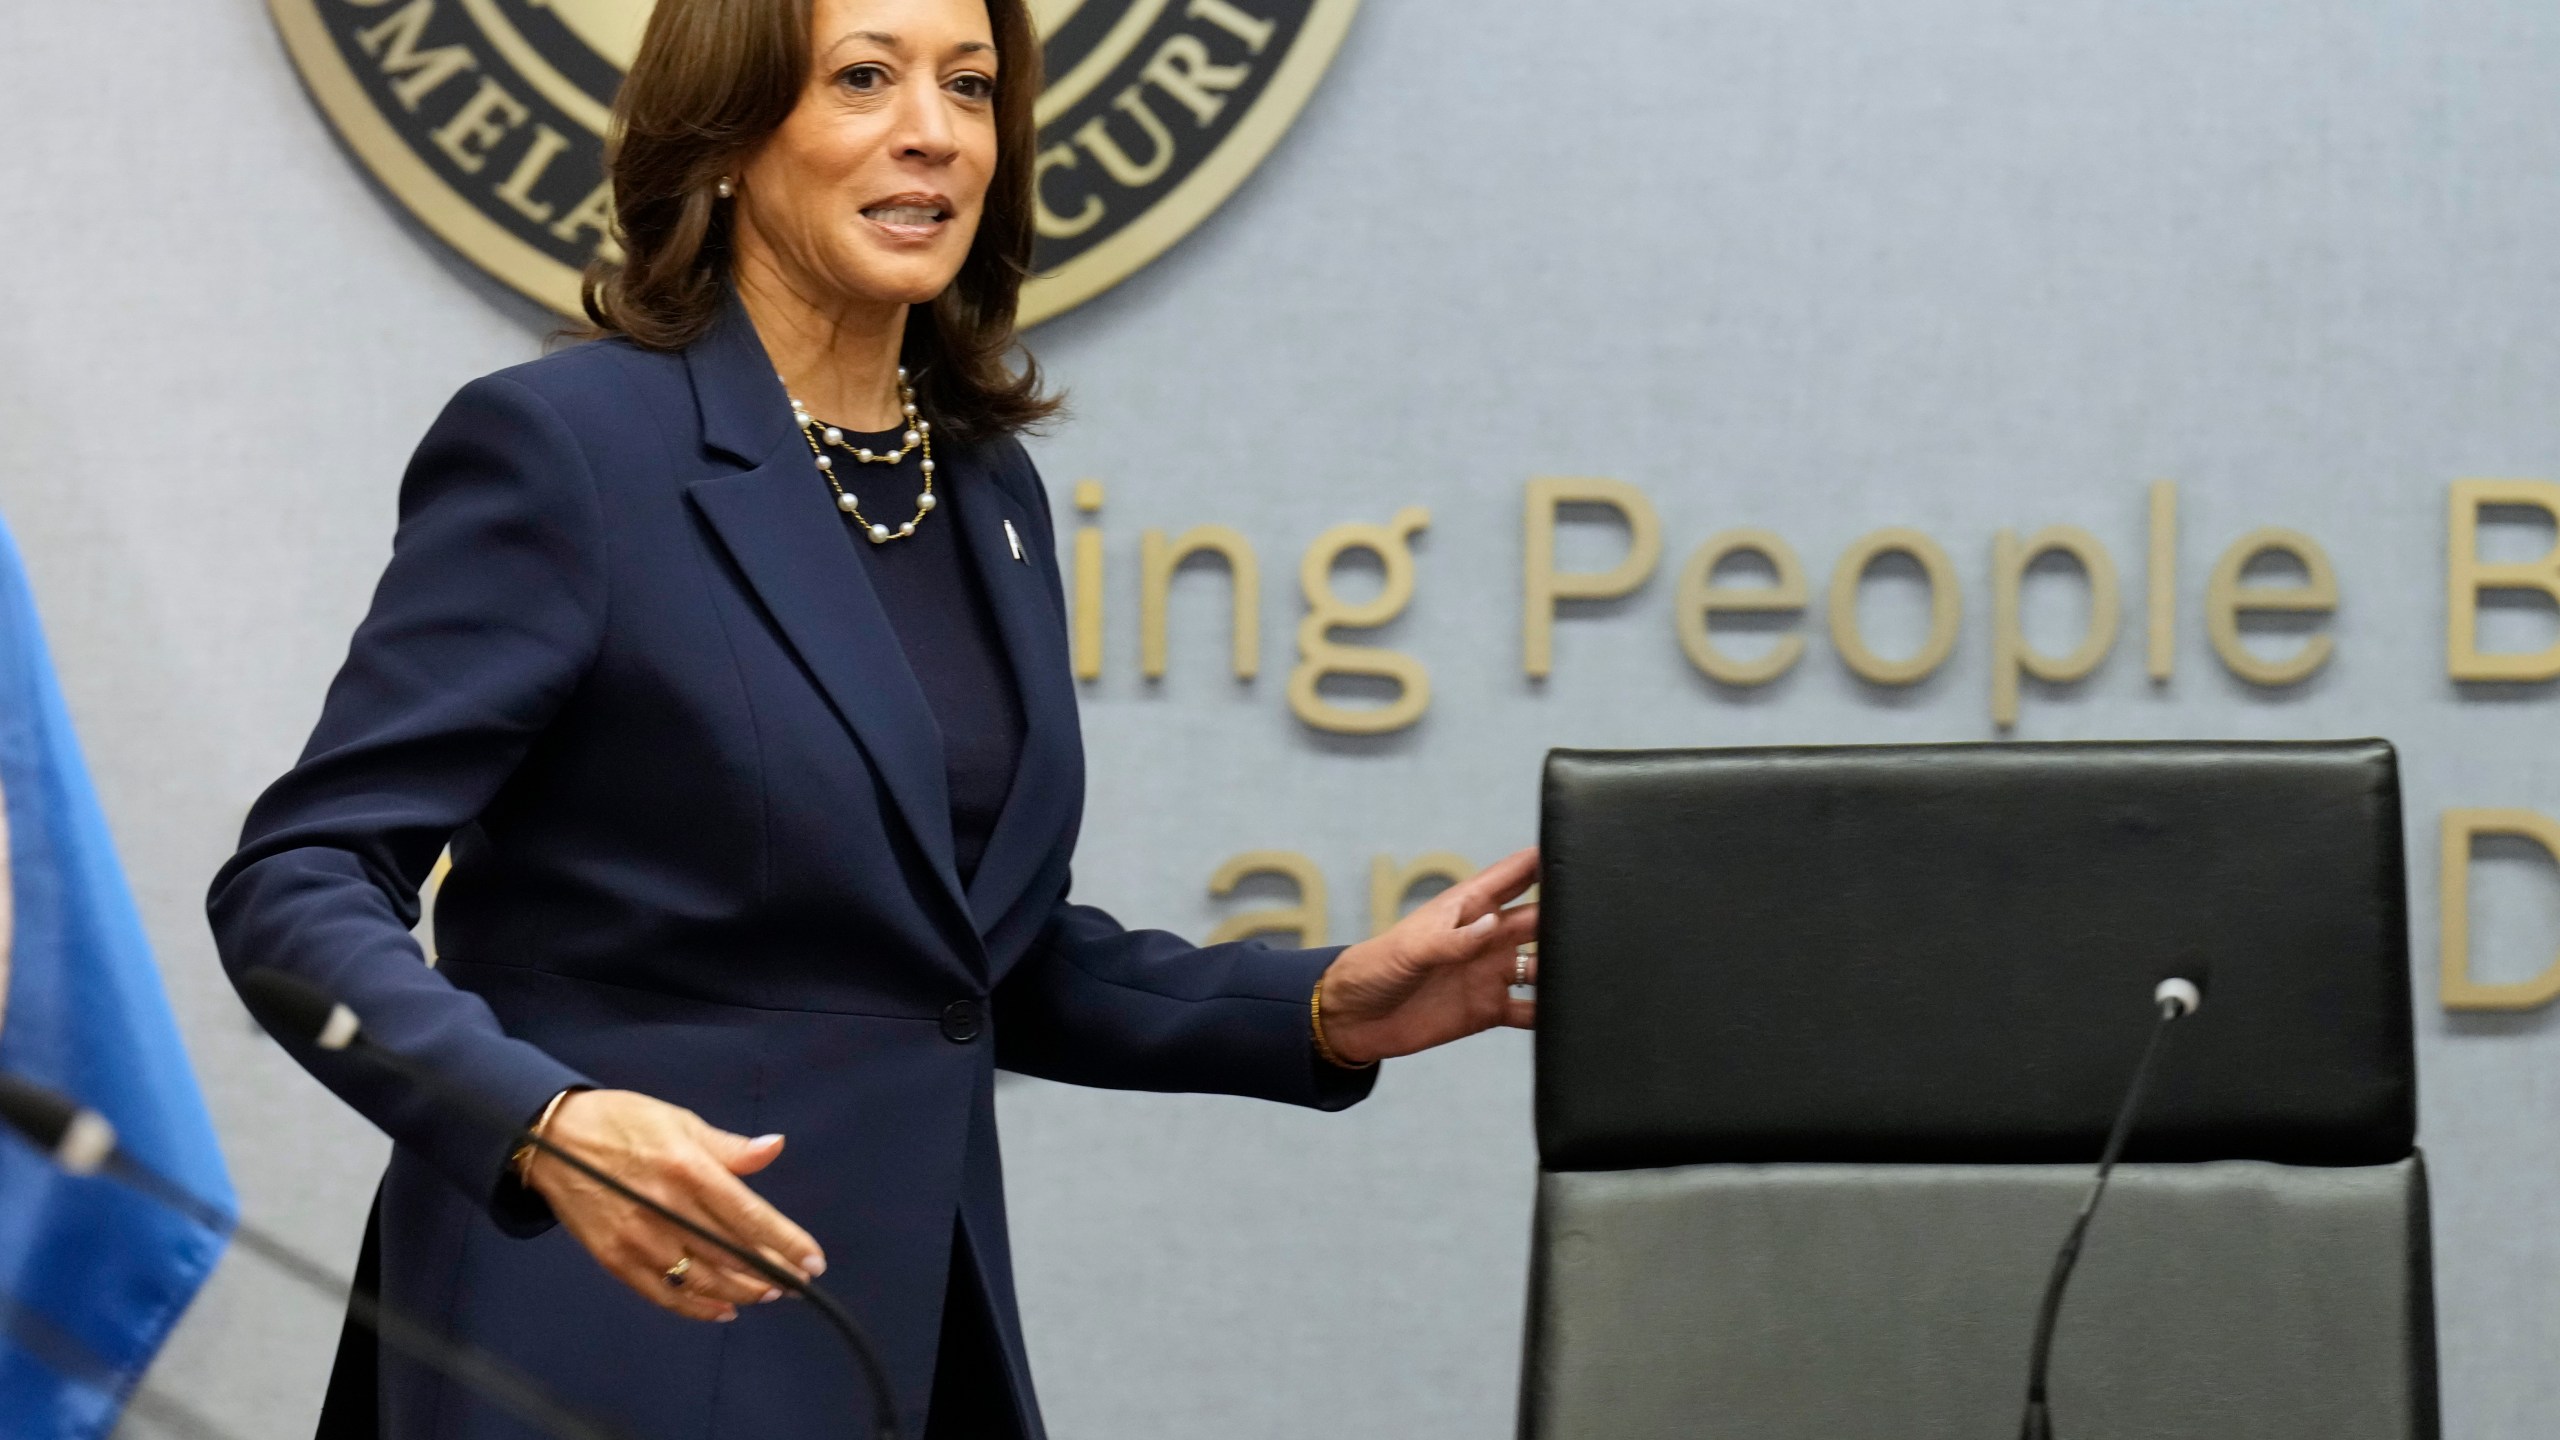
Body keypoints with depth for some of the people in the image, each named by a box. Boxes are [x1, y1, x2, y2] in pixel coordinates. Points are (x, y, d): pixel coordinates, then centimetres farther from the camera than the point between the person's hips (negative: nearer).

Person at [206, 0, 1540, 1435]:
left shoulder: (986, 491, 10)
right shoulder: (559, 445, -10)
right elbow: (297, 886, -14)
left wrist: (1322, 1010, 5)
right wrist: (546, 1124, -30)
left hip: (926, 1319, 6)